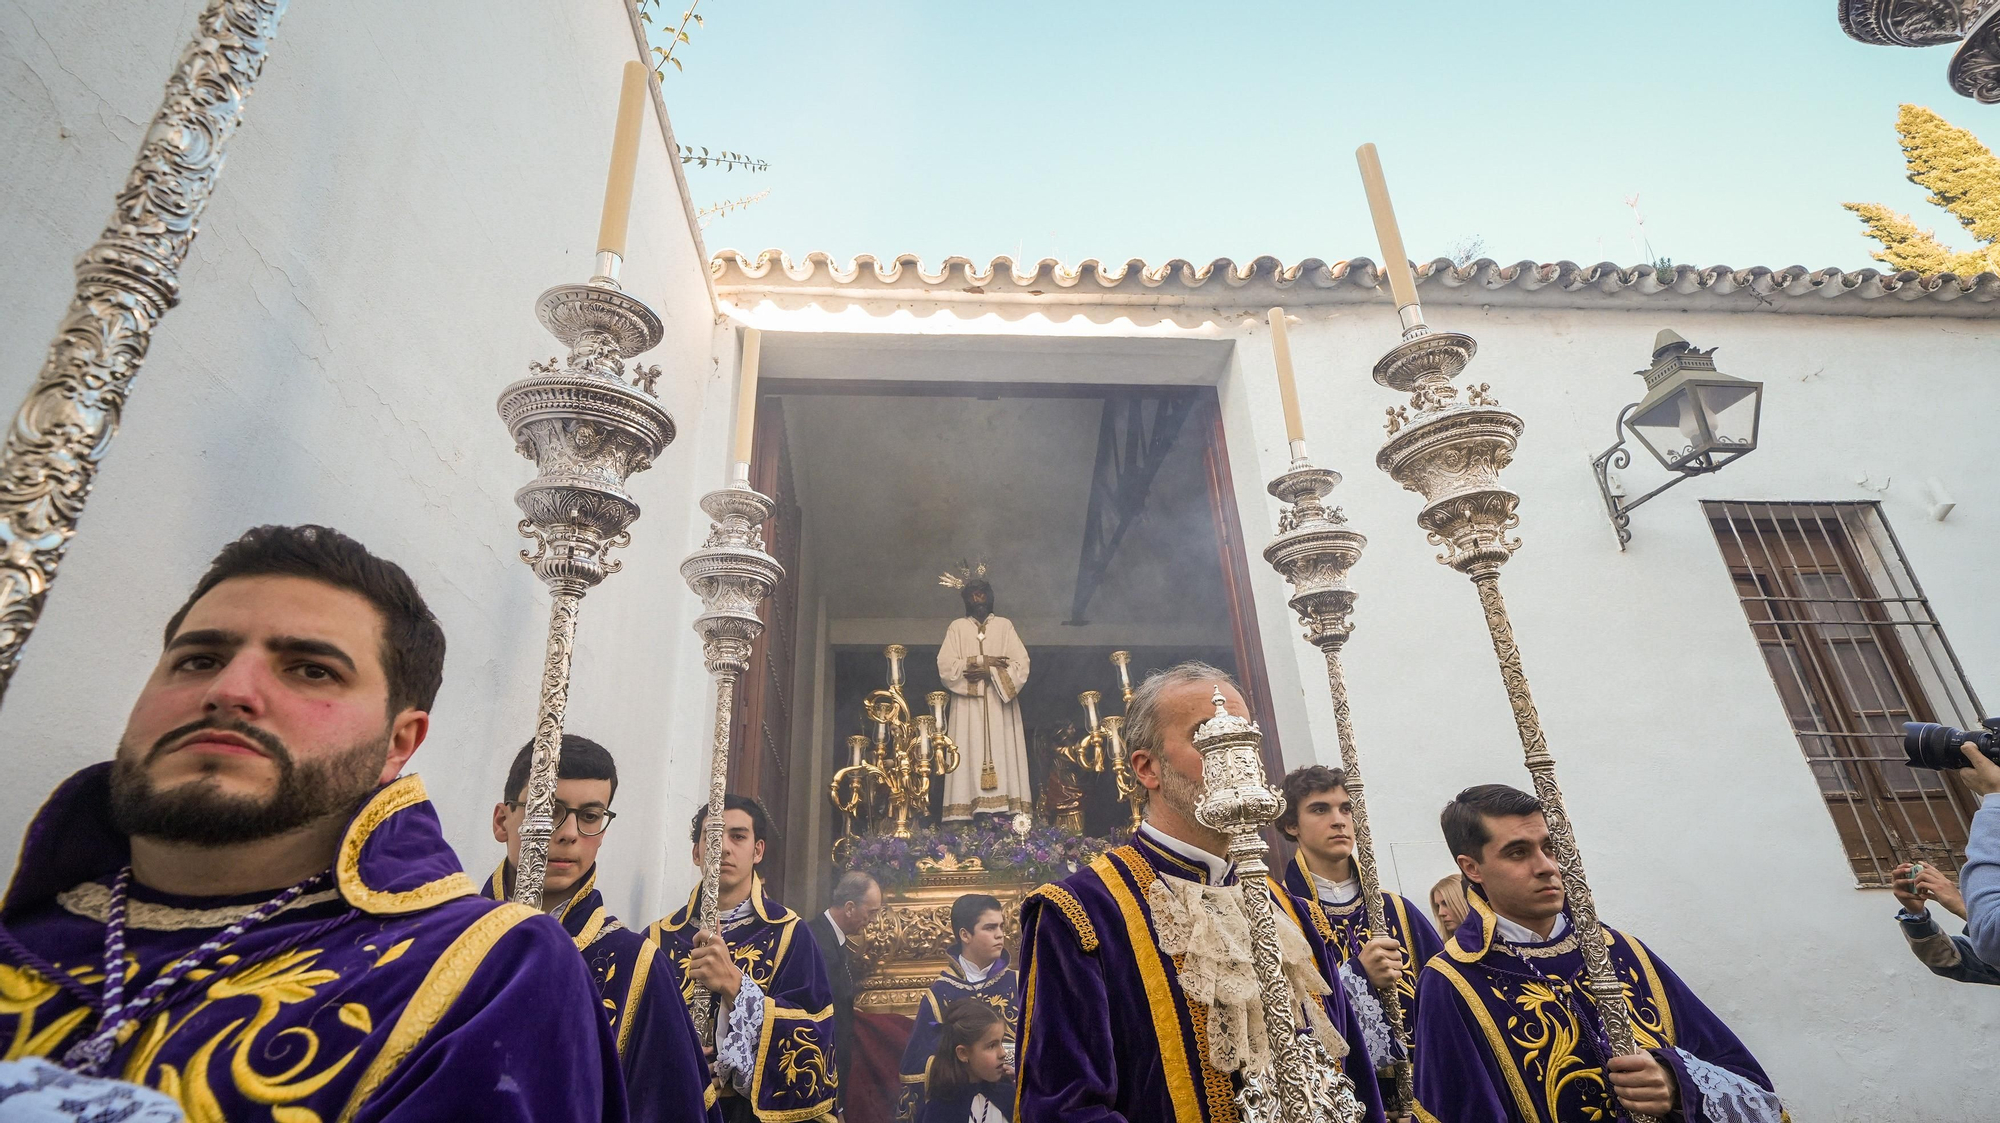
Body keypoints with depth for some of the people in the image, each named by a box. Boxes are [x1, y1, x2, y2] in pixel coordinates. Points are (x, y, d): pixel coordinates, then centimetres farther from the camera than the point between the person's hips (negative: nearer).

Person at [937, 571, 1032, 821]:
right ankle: (969, 809, -10)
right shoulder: (957, 627, 12)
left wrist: (989, 672, -12)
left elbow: (1021, 665, 1)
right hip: (968, 706, 0)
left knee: (1003, 753, -7)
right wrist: (983, 661, -9)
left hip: (999, 706, 0)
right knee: (970, 755, -7)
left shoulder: (1005, 625, 12)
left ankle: (1007, 809, -10)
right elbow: (945, 666, -2)